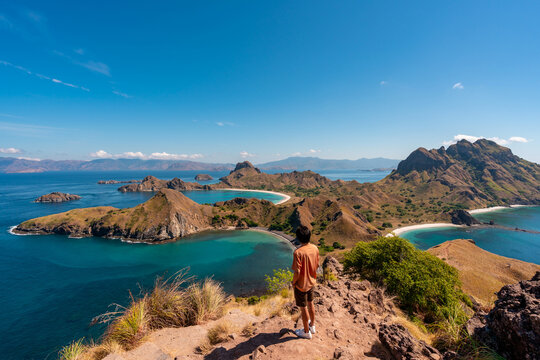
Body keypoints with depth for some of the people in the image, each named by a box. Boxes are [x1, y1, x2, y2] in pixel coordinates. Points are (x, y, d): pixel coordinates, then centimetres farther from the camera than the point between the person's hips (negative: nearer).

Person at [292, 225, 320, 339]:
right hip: (311, 282, 6)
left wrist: (293, 282, -8)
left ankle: (306, 332, 32)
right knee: (310, 304, 26)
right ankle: (312, 326, 45)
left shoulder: (298, 252, -31)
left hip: (301, 285, -6)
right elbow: (317, 265, 2)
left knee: (303, 308, 13)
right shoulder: (315, 248, -10)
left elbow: (297, 272, -26)